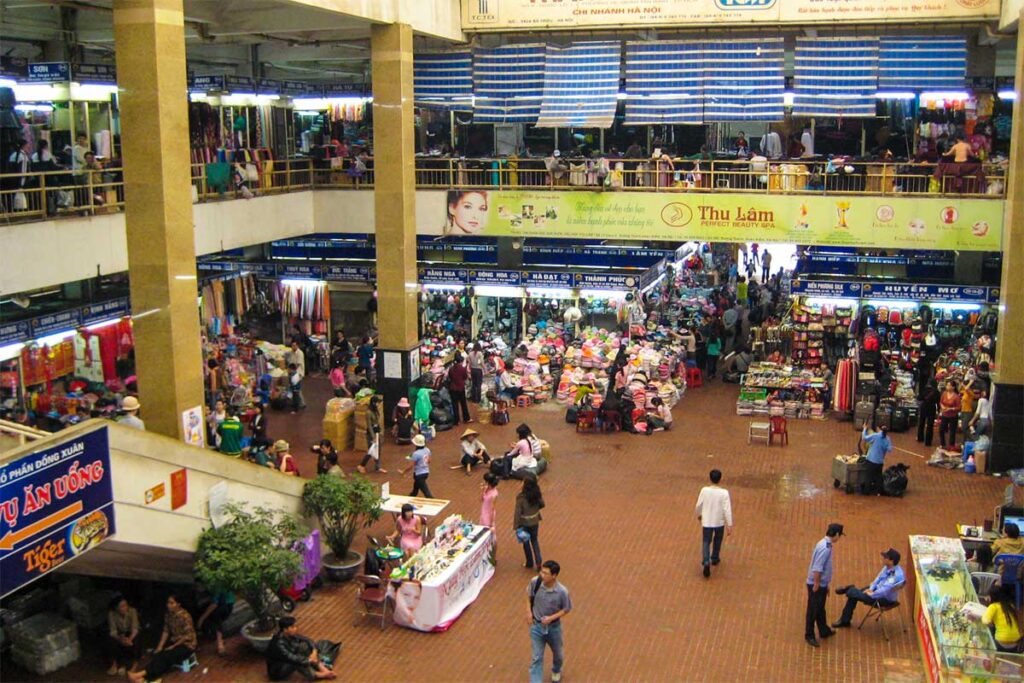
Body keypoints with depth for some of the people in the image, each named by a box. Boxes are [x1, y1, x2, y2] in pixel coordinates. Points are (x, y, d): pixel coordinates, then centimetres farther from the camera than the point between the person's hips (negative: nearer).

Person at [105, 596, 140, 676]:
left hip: (131, 634, -1)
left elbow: (135, 628, -26)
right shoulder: (111, 614, -21)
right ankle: (114, 664, -17)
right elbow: (113, 631, -24)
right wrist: (121, 639, -45)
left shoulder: (132, 611, -23)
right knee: (111, 640, -31)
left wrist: (130, 639, -46)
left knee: (134, 642, -33)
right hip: (119, 635, 1)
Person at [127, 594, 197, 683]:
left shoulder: (185, 616, -21)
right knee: (158, 654, -21)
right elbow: (166, 631, 5)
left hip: (187, 644, -7)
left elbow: (188, 636, -20)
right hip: (174, 641, 7)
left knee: (167, 656, -30)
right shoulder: (168, 614, 2)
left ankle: (143, 674, -39)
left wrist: (173, 646, -17)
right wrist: (160, 646, -8)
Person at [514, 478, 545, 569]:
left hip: (524, 523, -4)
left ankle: (529, 564, 29)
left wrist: (515, 526, -12)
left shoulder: (521, 497, -26)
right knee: (535, 540, 23)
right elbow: (542, 505, 3)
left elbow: (518, 512, -21)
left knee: (526, 542, 16)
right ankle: (538, 561, 16)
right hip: (535, 521, 4)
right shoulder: (537, 494, -13)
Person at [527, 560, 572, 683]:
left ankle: (556, 671, 58)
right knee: (536, 658, 2)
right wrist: (529, 612, -5)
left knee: (557, 653, 25)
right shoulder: (535, 582, -22)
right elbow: (529, 594, 1)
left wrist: (551, 618, -24)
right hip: (536, 625, 0)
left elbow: (567, 609, -12)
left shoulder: (562, 592, -29)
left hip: (553, 627, 0)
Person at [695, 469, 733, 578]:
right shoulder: (724, 493, -18)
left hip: (706, 522, 0)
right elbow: (727, 510, -17)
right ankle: (714, 558, 41)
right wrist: (729, 525, -10)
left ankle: (706, 562, -13)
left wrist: (699, 514, 18)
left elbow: (699, 505, -2)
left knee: (706, 542, 7)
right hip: (719, 522, 0)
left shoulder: (704, 490, -13)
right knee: (717, 540, 25)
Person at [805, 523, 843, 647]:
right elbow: (817, 568, -27)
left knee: (820, 609, 22)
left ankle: (824, 631, 36)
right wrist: (816, 585, -21)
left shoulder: (826, 545, 7)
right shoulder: (825, 548, -25)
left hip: (821, 584, 9)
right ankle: (809, 636, 13)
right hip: (816, 585, -9)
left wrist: (825, 585, 22)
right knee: (813, 611, 3)